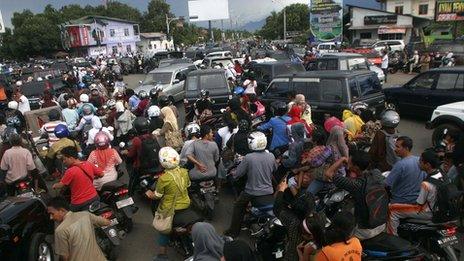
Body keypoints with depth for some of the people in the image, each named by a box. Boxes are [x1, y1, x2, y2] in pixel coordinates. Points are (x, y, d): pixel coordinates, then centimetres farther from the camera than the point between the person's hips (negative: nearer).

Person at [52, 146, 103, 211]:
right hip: (94, 198, 6)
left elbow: (60, 185, -11)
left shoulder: (70, 171, -19)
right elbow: (101, 174, 6)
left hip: (79, 204, -5)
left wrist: (55, 185, 10)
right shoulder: (89, 164, -3)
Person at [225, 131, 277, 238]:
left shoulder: (248, 158, -23)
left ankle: (233, 231, 26)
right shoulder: (271, 156, -10)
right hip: (269, 192, 4)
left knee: (238, 207, 20)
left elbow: (237, 174, -14)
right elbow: (275, 170, 9)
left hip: (252, 192, -4)